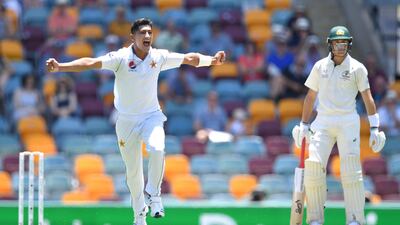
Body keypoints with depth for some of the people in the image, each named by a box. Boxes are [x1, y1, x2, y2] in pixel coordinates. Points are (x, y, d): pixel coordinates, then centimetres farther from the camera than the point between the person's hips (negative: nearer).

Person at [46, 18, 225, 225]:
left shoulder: (159, 57, -5)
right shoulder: (121, 58, -15)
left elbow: (188, 58, 4)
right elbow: (90, 63, -25)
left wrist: (211, 60, -11)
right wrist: (59, 67, -36)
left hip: (151, 116, 1)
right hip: (126, 121, -1)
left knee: (157, 149, -30)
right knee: (133, 170, 6)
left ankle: (153, 194, -11)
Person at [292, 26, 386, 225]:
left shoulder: (357, 68, 1)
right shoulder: (320, 66, 9)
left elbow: (367, 97, -1)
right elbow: (310, 97, 15)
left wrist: (374, 128, -7)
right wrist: (304, 125, 12)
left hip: (348, 122, -2)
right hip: (323, 122, 3)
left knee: (351, 171, -10)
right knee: (313, 167, -8)